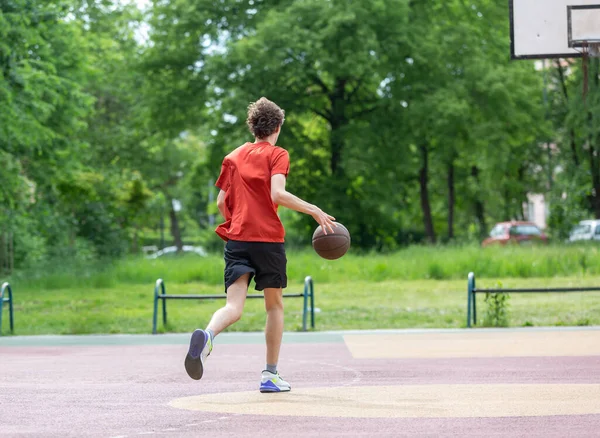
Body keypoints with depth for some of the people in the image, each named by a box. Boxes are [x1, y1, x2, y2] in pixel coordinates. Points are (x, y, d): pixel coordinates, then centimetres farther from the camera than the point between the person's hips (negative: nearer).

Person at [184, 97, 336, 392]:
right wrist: (314, 211, -11)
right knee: (275, 305, 13)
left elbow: (221, 202, 15)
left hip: (236, 239, 3)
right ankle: (270, 375, 14)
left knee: (234, 307, -7)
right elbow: (277, 194, -15)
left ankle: (207, 335, -41)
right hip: (268, 238, -3)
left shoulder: (233, 157, 16)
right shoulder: (277, 155, 1)